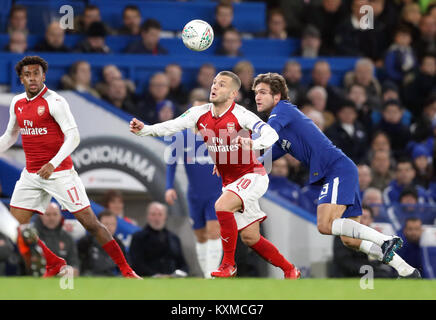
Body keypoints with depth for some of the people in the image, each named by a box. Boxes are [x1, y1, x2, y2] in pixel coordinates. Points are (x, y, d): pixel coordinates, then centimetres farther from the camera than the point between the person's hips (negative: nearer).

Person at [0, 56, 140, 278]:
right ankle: (54, 264, 19)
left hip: (59, 173, -6)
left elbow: (73, 136, -18)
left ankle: (126, 270, 1)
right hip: (31, 174, 6)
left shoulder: (54, 101, -12)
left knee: (90, 222, -7)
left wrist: (53, 164, -28)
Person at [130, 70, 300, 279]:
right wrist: (144, 129, -23)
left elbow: (271, 134, -29)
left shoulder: (240, 115, -19)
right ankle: (289, 270, 26)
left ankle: (229, 264, -17)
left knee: (222, 206, -30)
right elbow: (170, 127, -7)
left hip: (251, 176, -7)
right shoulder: (200, 114, -2)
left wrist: (253, 144, -49)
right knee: (249, 238, 7)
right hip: (229, 181, 7)